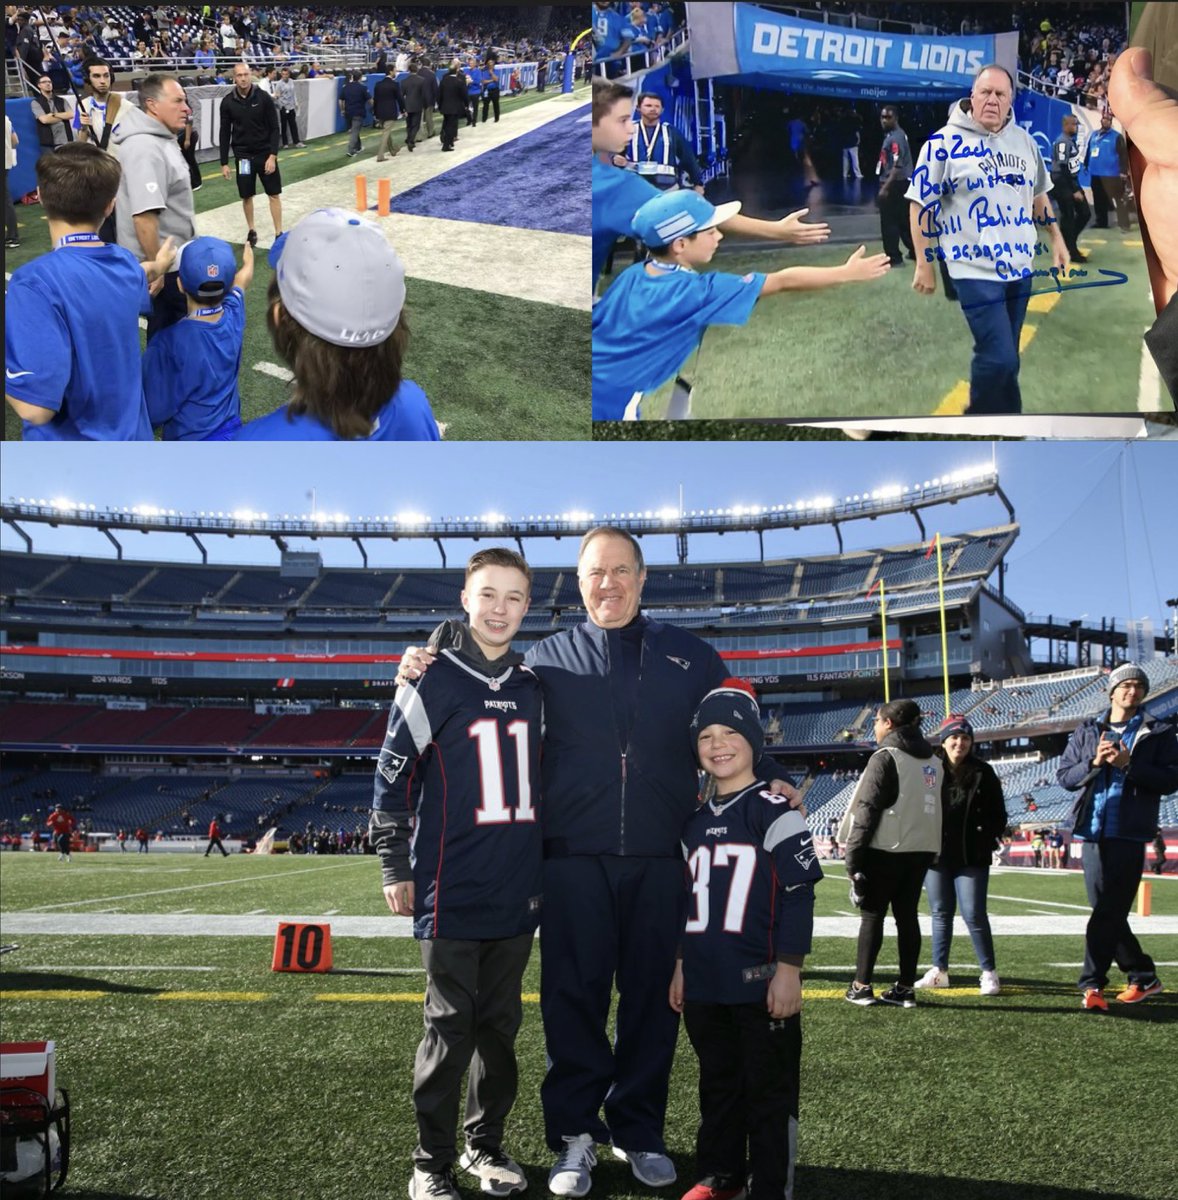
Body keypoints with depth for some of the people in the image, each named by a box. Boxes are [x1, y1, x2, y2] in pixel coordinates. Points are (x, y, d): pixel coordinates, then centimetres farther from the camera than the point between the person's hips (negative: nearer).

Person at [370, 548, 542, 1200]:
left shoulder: (533, 687, 10)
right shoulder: (431, 680, -5)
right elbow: (392, 778, -3)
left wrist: (545, 865, 20)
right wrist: (395, 867, -5)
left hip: (518, 893, 5)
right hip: (451, 893, -5)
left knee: (500, 1024, 12)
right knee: (450, 1028, 0)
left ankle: (485, 1144, 26)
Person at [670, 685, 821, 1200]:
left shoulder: (774, 812, -8)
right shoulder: (695, 823, 11)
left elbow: (798, 895, -11)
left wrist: (789, 969, -14)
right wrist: (681, 964, 16)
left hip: (761, 984, -6)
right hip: (704, 985, 6)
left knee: (769, 1090, 4)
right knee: (717, 1084, 17)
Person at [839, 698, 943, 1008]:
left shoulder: (886, 757, -9)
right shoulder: (933, 761, 13)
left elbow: (868, 809, -14)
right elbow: (932, 806, 10)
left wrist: (852, 853, -12)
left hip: (886, 849, -6)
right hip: (922, 848, 6)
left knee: (872, 913, 2)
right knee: (907, 915, 10)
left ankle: (862, 986, 4)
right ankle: (905, 988, 10)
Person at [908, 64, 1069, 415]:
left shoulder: (1024, 140, 9)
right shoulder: (944, 142, -9)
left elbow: (1038, 195, 22)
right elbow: (921, 204, -7)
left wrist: (1056, 240, 18)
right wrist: (924, 264, -10)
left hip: (1019, 265, 6)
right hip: (975, 268, -6)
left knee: (1005, 359, 12)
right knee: (998, 358, -14)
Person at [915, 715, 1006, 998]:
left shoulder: (982, 772, -1)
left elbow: (998, 815, 5)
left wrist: (986, 839, -8)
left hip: (971, 858, -2)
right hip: (936, 856, 2)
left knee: (974, 914, -5)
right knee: (940, 913, 11)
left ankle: (989, 972, 7)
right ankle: (939, 971, 21)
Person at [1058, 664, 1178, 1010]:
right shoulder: (1087, 731, 14)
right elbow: (1064, 775, 10)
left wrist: (1129, 764, -16)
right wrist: (1094, 763, -8)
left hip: (1129, 834, -4)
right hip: (1093, 832, 4)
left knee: (1108, 912, -9)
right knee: (1108, 912, 9)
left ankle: (1093, 983, -7)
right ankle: (1143, 976, 23)